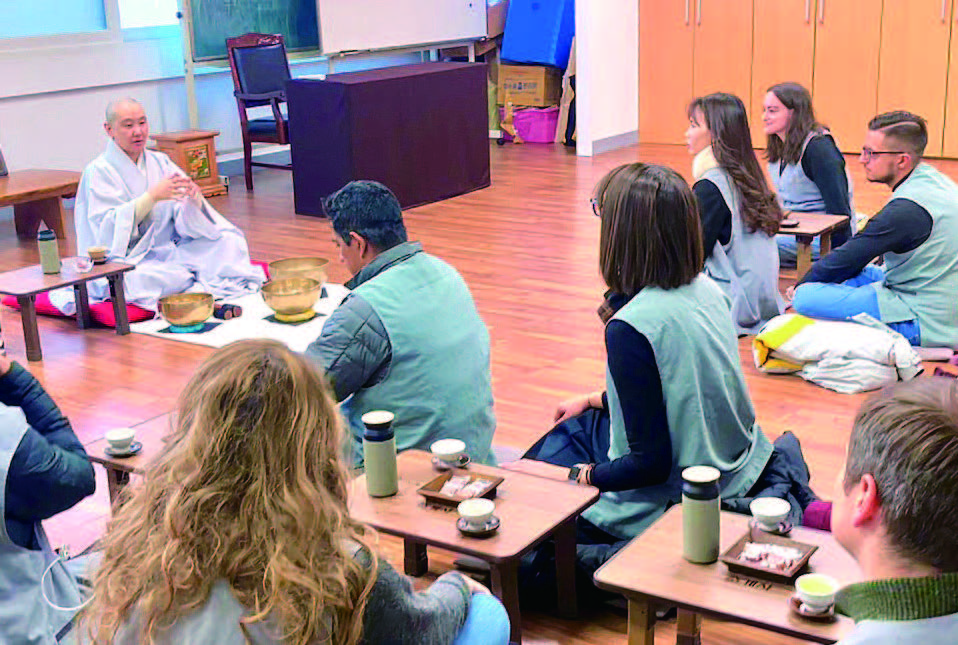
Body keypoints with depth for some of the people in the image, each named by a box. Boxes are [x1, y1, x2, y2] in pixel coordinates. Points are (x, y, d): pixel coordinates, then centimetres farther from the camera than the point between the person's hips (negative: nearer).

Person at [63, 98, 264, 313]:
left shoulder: (159, 162, 11)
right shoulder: (99, 171, -5)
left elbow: (187, 220, 4)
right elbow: (108, 226, -18)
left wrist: (193, 196, -21)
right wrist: (153, 196, -26)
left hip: (171, 250, 6)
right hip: (130, 259, -6)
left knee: (229, 241, -9)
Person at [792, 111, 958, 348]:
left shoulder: (907, 210, -24)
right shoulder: (932, 179, 7)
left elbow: (846, 260, -15)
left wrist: (801, 286, 0)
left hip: (925, 323, -10)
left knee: (806, 298, -20)